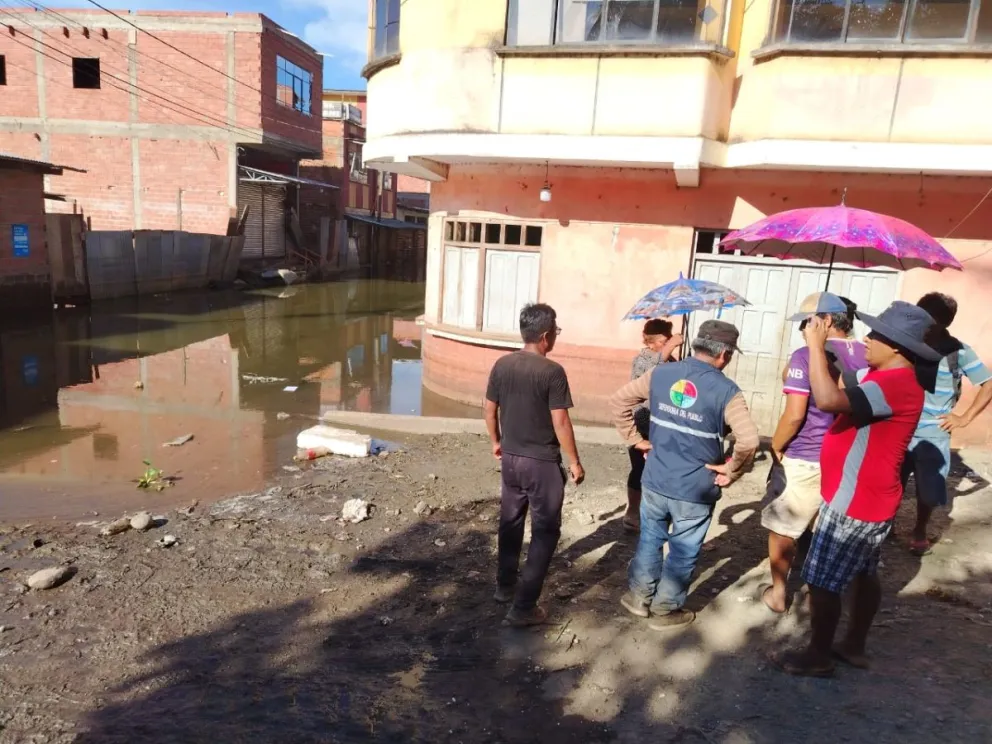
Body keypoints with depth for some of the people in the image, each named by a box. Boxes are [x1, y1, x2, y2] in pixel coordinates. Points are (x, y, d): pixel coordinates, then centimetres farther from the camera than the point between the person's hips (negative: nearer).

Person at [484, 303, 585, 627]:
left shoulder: (502, 365, -1)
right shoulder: (552, 371, -18)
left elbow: (490, 410, 7)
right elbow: (560, 422, -17)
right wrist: (575, 461, -7)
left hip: (510, 458, 6)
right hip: (542, 462, -6)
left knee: (510, 522, 21)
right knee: (545, 530, 5)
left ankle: (505, 586, 36)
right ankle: (523, 607, 5)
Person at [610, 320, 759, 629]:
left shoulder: (660, 373, -2)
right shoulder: (726, 391, -15)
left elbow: (619, 400, 2)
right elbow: (749, 441, -25)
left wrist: (635, 439, 7)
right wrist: (731, 472, -9)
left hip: (655, 481, 4)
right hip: (695, 490, -4)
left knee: (649, 540, 23)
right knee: (683, 553, 15)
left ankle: (639, 597, 36)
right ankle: (665, 610, 30)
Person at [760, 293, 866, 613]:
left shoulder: (806, 356, -17)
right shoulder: (867, 355, 1)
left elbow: (794, 415, -21)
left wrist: (775, 447, -6)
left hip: (805, 461, -5)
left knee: (782, 529, 13)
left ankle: (777, 594, 25)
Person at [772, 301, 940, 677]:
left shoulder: (897, 385, -27)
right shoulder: (882, 376, 7)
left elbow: (829, 399, -40)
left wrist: (815, 345, -30)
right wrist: (822, 349, -1)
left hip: (854, 504, -10)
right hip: (867, 500, 10)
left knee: (822, 582, 3)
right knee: (864, 575, 22)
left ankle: (818, 656, 19)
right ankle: (855, 645, 38)